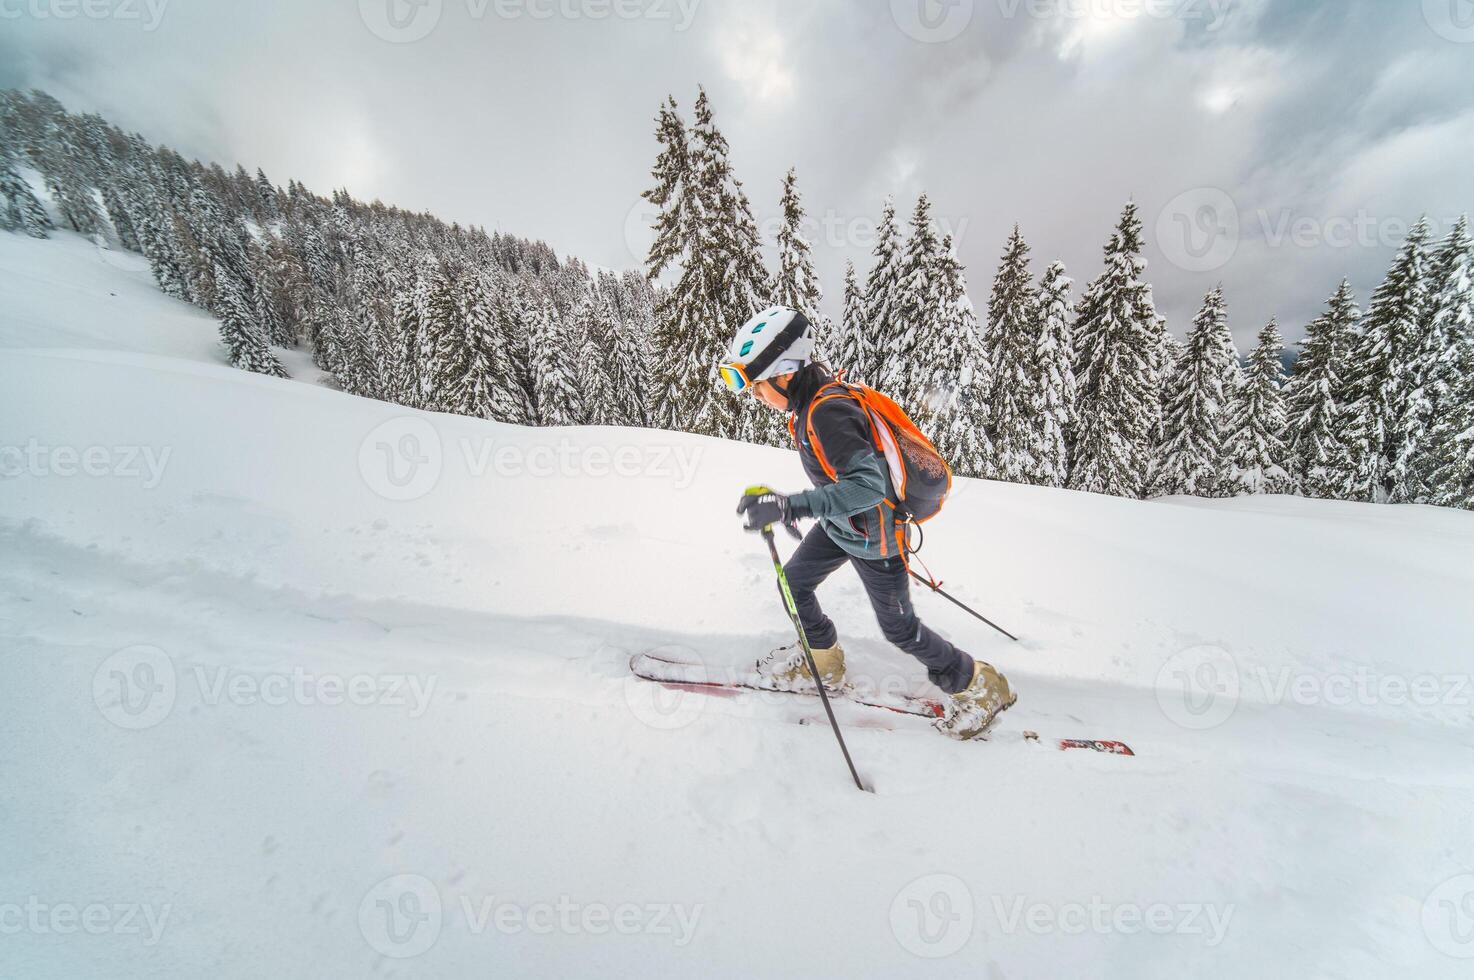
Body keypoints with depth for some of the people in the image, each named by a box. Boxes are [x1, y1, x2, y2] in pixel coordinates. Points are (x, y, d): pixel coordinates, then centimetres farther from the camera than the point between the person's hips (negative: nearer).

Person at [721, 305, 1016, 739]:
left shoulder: (828, 413, -33)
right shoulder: (810, 401, -4)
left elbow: (869, 486, -41)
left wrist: (790, 505, -49)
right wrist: (794, 506, 20)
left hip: (873, 536, -9)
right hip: (840, 525, 9)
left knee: (899, 628, 9)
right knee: (793, 582, 16)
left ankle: (980, 687, 33)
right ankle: (823, 662, 40)